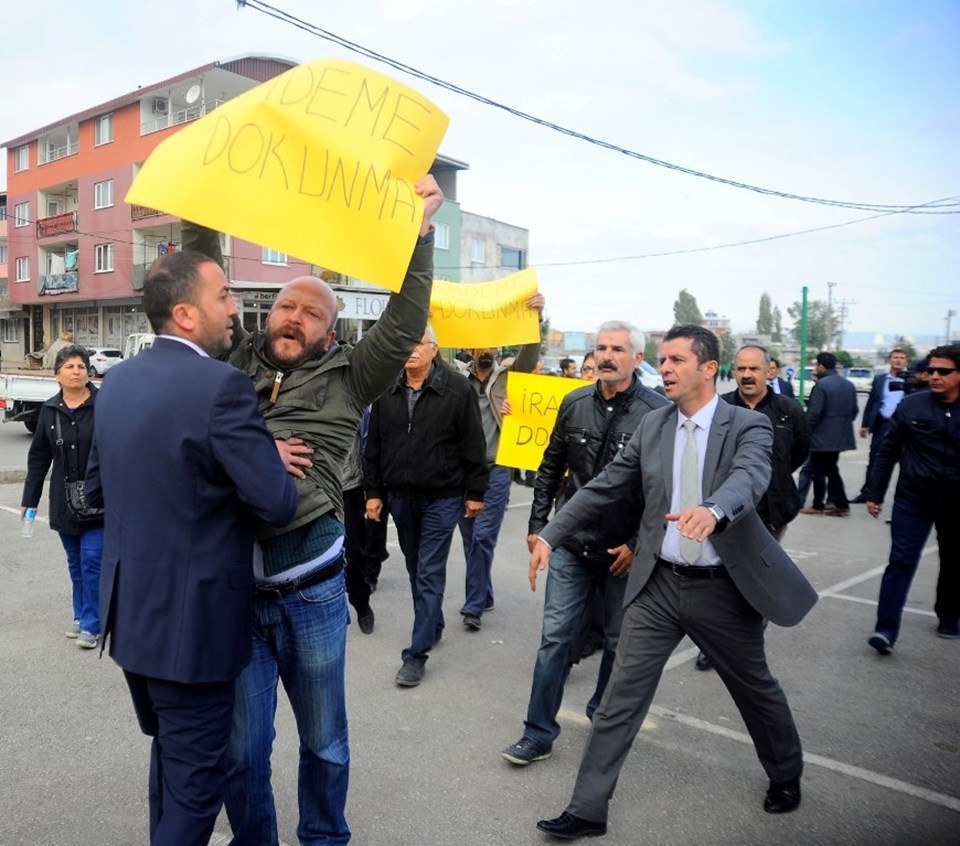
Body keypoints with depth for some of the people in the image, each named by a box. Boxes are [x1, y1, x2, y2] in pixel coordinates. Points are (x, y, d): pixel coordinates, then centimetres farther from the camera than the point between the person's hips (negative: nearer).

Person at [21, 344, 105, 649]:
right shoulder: (50, 410, 5)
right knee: (75, 563, 14)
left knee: (91, 560, -4)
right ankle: (81, 615, 28)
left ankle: (92, 624, 7)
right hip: (64, 501, 5)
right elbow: (38, 458, 11)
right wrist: (29, 499, 10)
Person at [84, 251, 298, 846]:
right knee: (195, 777, 10)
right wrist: (272, 459, -4)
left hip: (131, 611, 8)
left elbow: (97, 487, 13)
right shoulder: (222, 385, -22)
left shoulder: (117, 381, 4)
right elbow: (279, 504, -23)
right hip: (192, 620, -8)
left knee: (170, 757, 27)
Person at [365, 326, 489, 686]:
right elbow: (375, 446, 7)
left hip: (442, 498, -4)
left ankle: (417, 653, 4)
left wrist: (475, 493, -6)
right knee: (416, 569, 18)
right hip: (400, 496, 5)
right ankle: (433, 625, 38)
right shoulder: (387, 390, 2)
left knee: (429, 573, -2)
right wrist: (374, 492, 5)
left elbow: (473, 446, -7)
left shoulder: (458, 389, -10)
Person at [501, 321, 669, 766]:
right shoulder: (575, 404, 2)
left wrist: (638, 544, -12)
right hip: (572, 544, 3)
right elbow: (550, 469, 10)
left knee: (619, 641, 15)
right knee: (555, 636, 5)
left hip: (625, 551, -2)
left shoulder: (657, 411, -12)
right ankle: (538, 734, 17)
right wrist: (537, 524, 9)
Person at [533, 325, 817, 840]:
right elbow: (603, 488, 5)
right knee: (622, 695, 2)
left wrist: (712, 511, -52)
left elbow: (748, 478, -30)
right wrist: (550, 535, 0)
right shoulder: (651, 426, 2)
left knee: (756, 690, 20)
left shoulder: (749, 426, -9)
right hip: (658, 584, 2)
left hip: (722, 588, -2)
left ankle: (786, 775, 49)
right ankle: (587, 810, 14)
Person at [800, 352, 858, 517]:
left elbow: (814, 413, -19)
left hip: (822, 436, -8)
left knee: (819, 472, 3)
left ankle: (818, 506, 10)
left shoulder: (821, 385, -17)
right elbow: (854, 410, 12)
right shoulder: (849, 384, 9)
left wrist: (805, 432, -8)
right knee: (832, 470, 17)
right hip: (839, 436, 8)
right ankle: (841, 504, 15)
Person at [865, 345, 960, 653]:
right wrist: (874, 493, 0)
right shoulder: (911, 405, -5)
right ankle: (886, 629, -4)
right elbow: (888, 451, 0)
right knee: (901, 562, -5)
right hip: (913, 499, -1)